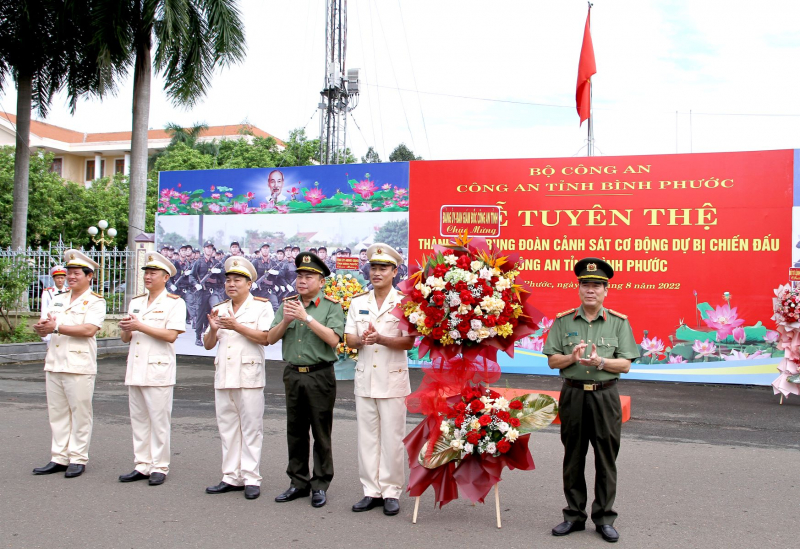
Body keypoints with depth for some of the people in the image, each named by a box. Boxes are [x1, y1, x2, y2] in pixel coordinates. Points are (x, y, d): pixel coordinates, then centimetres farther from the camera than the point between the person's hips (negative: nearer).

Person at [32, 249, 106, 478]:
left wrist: (57, 327, -18)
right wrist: (41, 328, -9)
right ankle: (59, 458, 16)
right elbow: (45, 329, 15)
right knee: (57, 413, 9)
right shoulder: (59, 299, 18)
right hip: (54, 364, 7)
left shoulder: (95, 302, -3)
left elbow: (89, 329, -19)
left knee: (80, 413, -1)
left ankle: (78, 459, 7)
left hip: (79, 365, -7)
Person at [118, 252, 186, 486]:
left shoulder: (174, 303, -2)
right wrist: (125, 329, -5)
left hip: (158, 371, -6)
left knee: (159, 421, -2)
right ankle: (142, 466, 17)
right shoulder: (136, 302, 18)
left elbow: (171, 335, -15)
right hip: (135, 370, 6)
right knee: (138, 420, 9)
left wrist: (140, 326, -13)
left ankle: (159, 468, 7)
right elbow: (125, 338, 18)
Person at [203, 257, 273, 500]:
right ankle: (231, 477, 16)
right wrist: (213, 330, -6)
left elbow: (265, 338, -13)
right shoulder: (220, 309, 18)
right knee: (227, 427, 8)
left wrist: (237, 326, -18)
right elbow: (208, 345, 15)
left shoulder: (261, 306, 1)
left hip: (248, 376, -6)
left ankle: (251, 478, 3)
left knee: (250, 428, -3)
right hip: (223, 376, 6)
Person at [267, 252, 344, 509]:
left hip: (320, 375, -5)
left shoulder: (331, 306, -3)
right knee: (295, 431, 12)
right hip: (293, 374, 5)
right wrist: (286, 320, -11)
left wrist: (307, 317, -19)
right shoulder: (288, 304, 11)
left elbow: (333, 339, -16)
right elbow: (271, 339, 7)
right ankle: (298, 483, 23)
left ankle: (320, 485, 12)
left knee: (321, 432, 1)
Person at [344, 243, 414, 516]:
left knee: (392, 439, 1)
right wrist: (361, 340, -16)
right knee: (367, 437, 7)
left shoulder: (404, 302, -2)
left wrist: (381, 339, -25)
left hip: (393, 379, -4)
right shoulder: (358, 302, 11)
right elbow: (349, 340, 7)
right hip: (364, 378, 4)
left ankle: (391, 492, 12)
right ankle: (371, 491, 17)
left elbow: (409, 342, -9)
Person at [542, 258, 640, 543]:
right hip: (572, 394, 1)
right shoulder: (563, 321, 5)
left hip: (605, 396, -1)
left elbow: (625, 365, -1)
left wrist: (600, 362, -18)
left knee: (606, 459, 5)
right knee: (573, 458, 9)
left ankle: (604, 518, 19)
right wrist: (572, 357, -16)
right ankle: (574, 516, 22)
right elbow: (552, 360, 4)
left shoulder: (619, 322, 3)